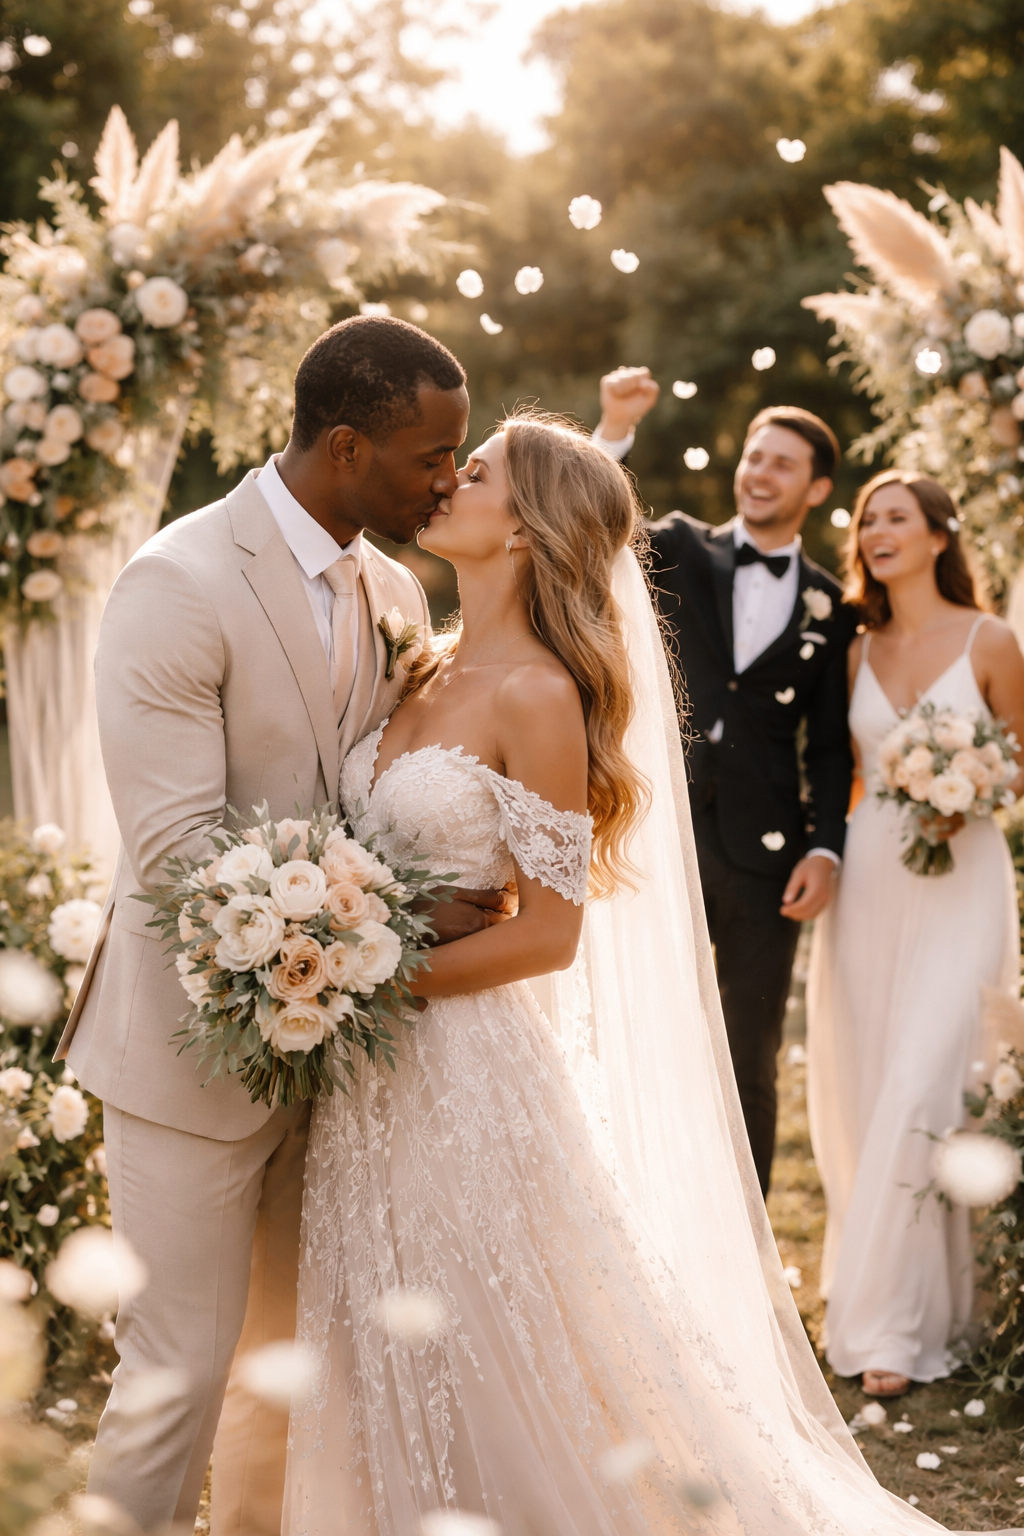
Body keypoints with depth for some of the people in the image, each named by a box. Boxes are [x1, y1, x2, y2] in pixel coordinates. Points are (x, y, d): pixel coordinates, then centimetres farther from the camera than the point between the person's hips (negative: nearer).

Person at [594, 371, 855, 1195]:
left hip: (765, 852, 1)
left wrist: (826, 848, -4)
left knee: (751, 1065, 9)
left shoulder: (829, 606, 8)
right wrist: (615, 430, -20)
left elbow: (830, 745, 7)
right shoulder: (681, 552, 8)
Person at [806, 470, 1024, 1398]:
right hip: (869, 881, 5)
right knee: (859, 1092, 6)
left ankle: (898, 1321, -3)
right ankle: (877, 1286, 21)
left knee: (922, 1090, -10)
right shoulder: (859, 651, 11)